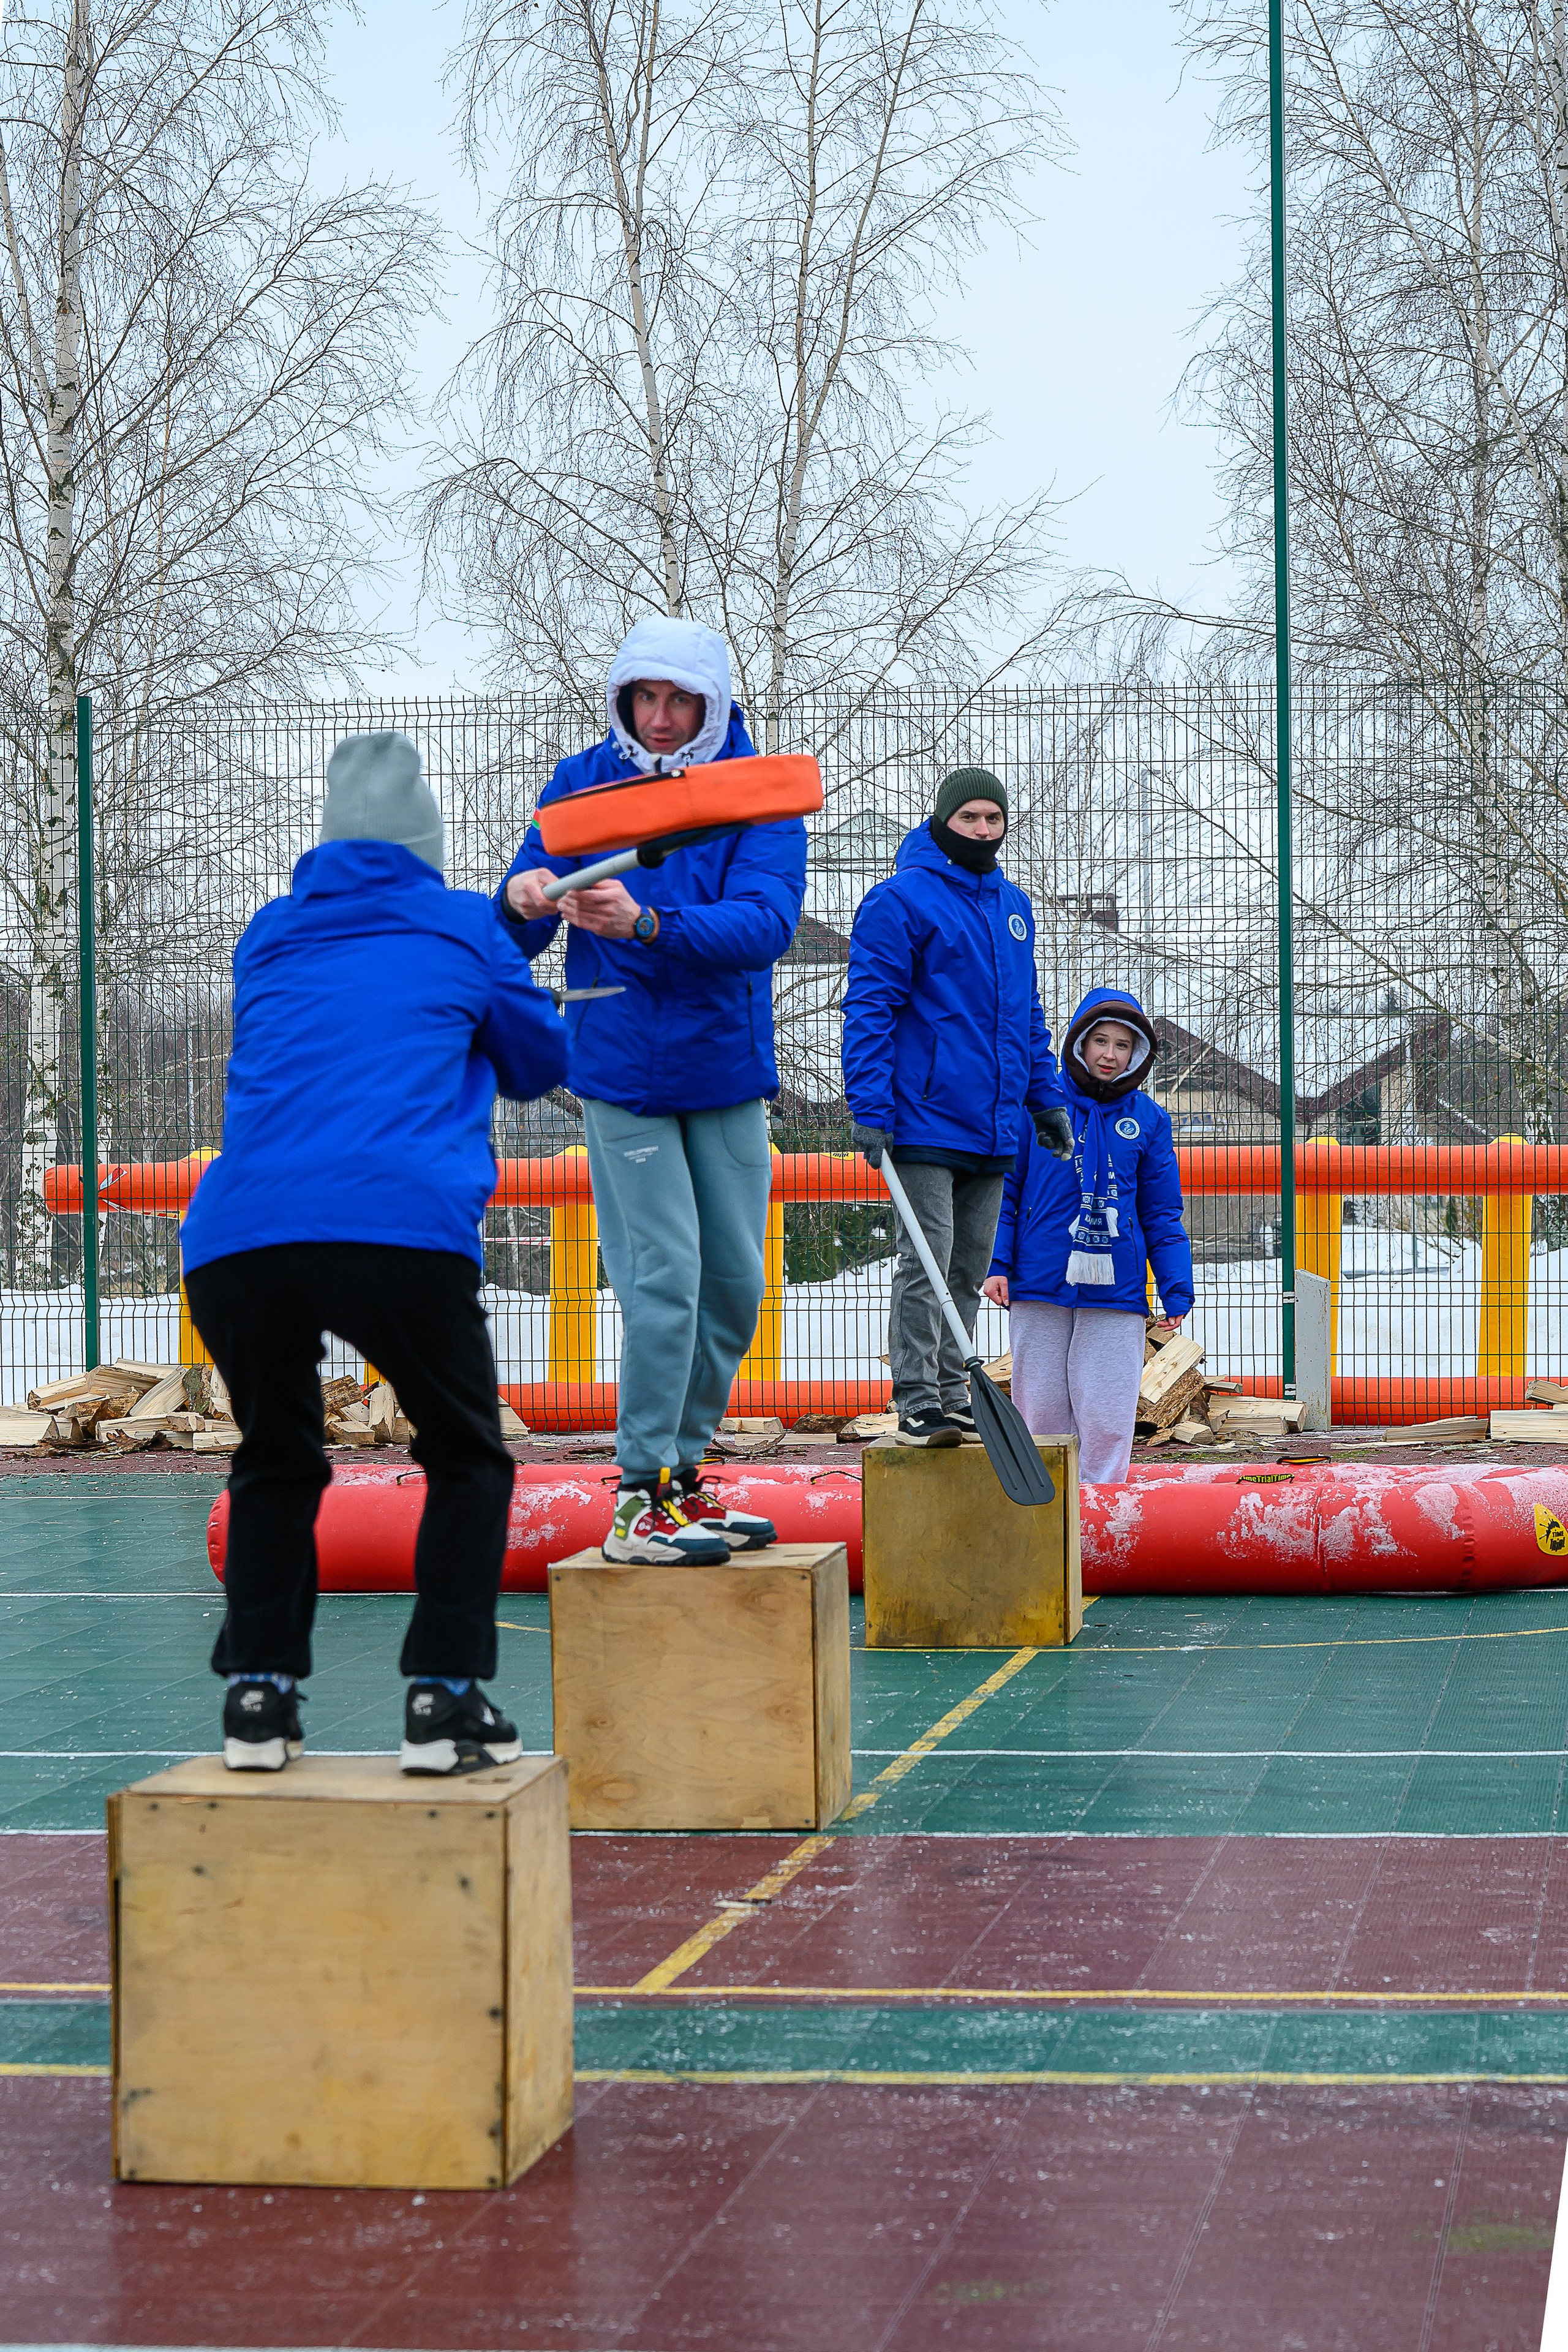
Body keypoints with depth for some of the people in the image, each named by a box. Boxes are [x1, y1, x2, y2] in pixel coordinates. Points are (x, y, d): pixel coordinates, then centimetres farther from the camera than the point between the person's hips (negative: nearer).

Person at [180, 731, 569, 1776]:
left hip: (237, 1243, 3)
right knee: (468, 1460, 18)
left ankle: (258, 1696, 15)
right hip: (405, 1229, -3)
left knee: (276, 1464, 26)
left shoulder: (270, 937, 24)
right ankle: (445, 1698, 6)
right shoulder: (466, 928, 16)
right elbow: (544, 1062, 29)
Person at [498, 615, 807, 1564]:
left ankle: (682, 1472, 24)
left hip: (727, 1068, 2)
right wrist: (524, 902, -29)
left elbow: (765, 924, -22)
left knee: (734, 1284, 8)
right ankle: (643, 1500, -5)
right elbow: (519, 941, -4)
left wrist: (645, 923, -37)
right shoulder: (580, 785, -3)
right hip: (621, 1069, -2)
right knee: (664, 1279, -11)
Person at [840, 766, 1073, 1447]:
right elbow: (869, 1008, -10)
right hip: (925, 1123, -7)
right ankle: (917, 1403, -8)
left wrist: (1046, 1098, 22)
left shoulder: (1012, 906, 17)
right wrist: (870, 1109, -16)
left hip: (992, 1129, 7)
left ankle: (953, 1396, 16)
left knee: (969, 1270, 10)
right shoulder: (902, 899, -6)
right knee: (925, 1264, -9)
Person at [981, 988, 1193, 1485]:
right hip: (1039, 1287, -1)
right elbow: (1005, 1189, 7)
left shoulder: (1148, 1119, 8)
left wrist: (1177, 1291, 4)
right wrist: (996, 1262, -3)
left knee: (1107, 1417, -2)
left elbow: (1163, 1214, 11)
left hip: (1116, 1292, 1)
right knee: (1042, 1409, 3)